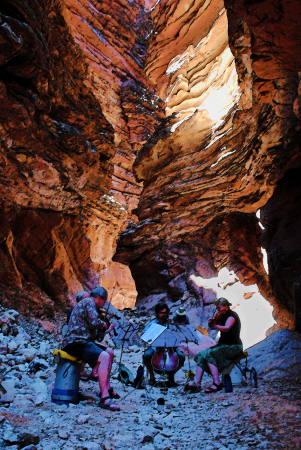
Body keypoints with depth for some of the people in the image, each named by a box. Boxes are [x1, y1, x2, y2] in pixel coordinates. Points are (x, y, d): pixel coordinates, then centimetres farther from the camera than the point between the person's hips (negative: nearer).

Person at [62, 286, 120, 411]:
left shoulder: (85, 302, 25)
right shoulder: (89, 302, -8)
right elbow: (94, 322, -19)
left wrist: (103, 328, 20)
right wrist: (103, 324, -1)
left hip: (82, 341, 11)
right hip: (75, 342, -11)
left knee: (110, 352, 13)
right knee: (104, 357, -28)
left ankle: (107, 388, 17)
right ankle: (104, 398, -29)